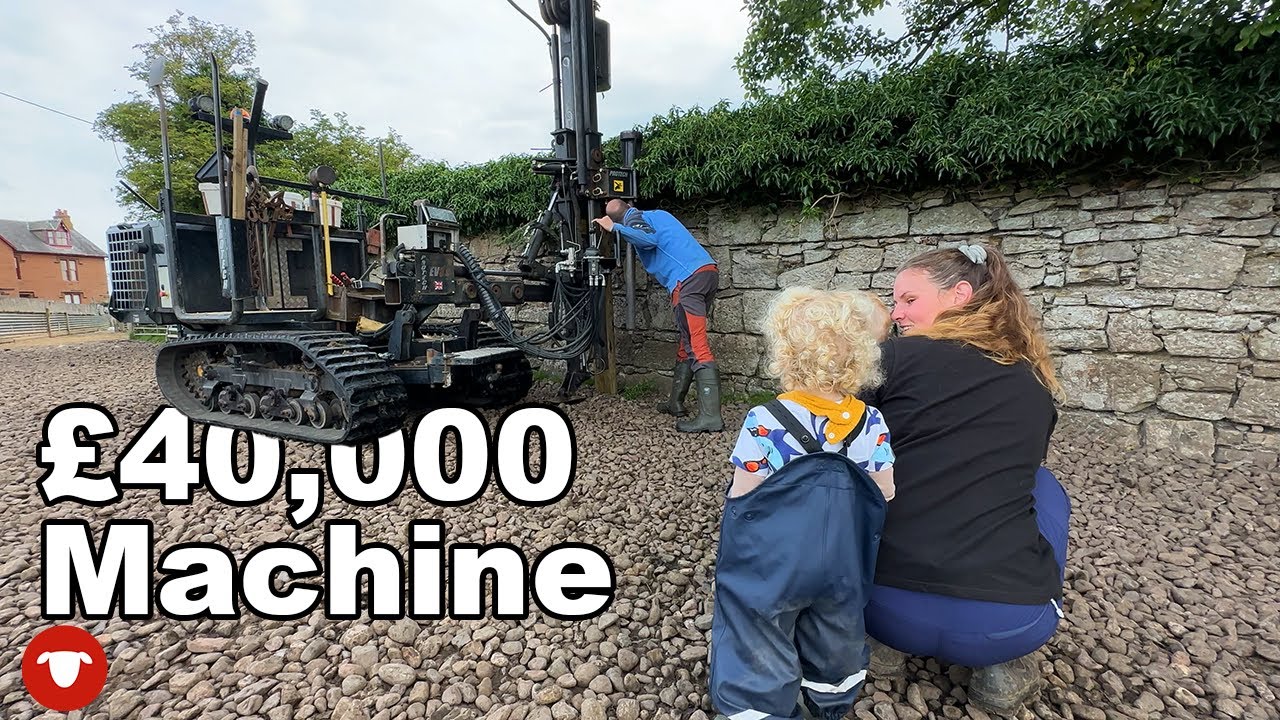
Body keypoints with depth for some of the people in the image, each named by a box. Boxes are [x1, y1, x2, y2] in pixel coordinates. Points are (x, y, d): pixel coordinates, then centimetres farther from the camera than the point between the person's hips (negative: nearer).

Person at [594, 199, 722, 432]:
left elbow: (649, 238, -14)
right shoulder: (658, 213, 30)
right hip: (709, 270, 8)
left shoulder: (634, 219, 7)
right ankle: (676, 402, 24)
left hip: (689, 279, -8)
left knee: (697, 346, -13)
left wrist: (614, 227, -6)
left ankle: (710, 416, -17)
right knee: (686, 341, 15)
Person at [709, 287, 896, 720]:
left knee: (761, 660, 14)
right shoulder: (871, 423, -9)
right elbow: (884, 497, 0)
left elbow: (741, 499, -16)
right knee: (836, 648, 29)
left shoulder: (765, 423, -21)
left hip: (770, 568, -4)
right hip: (841, 567, 5)